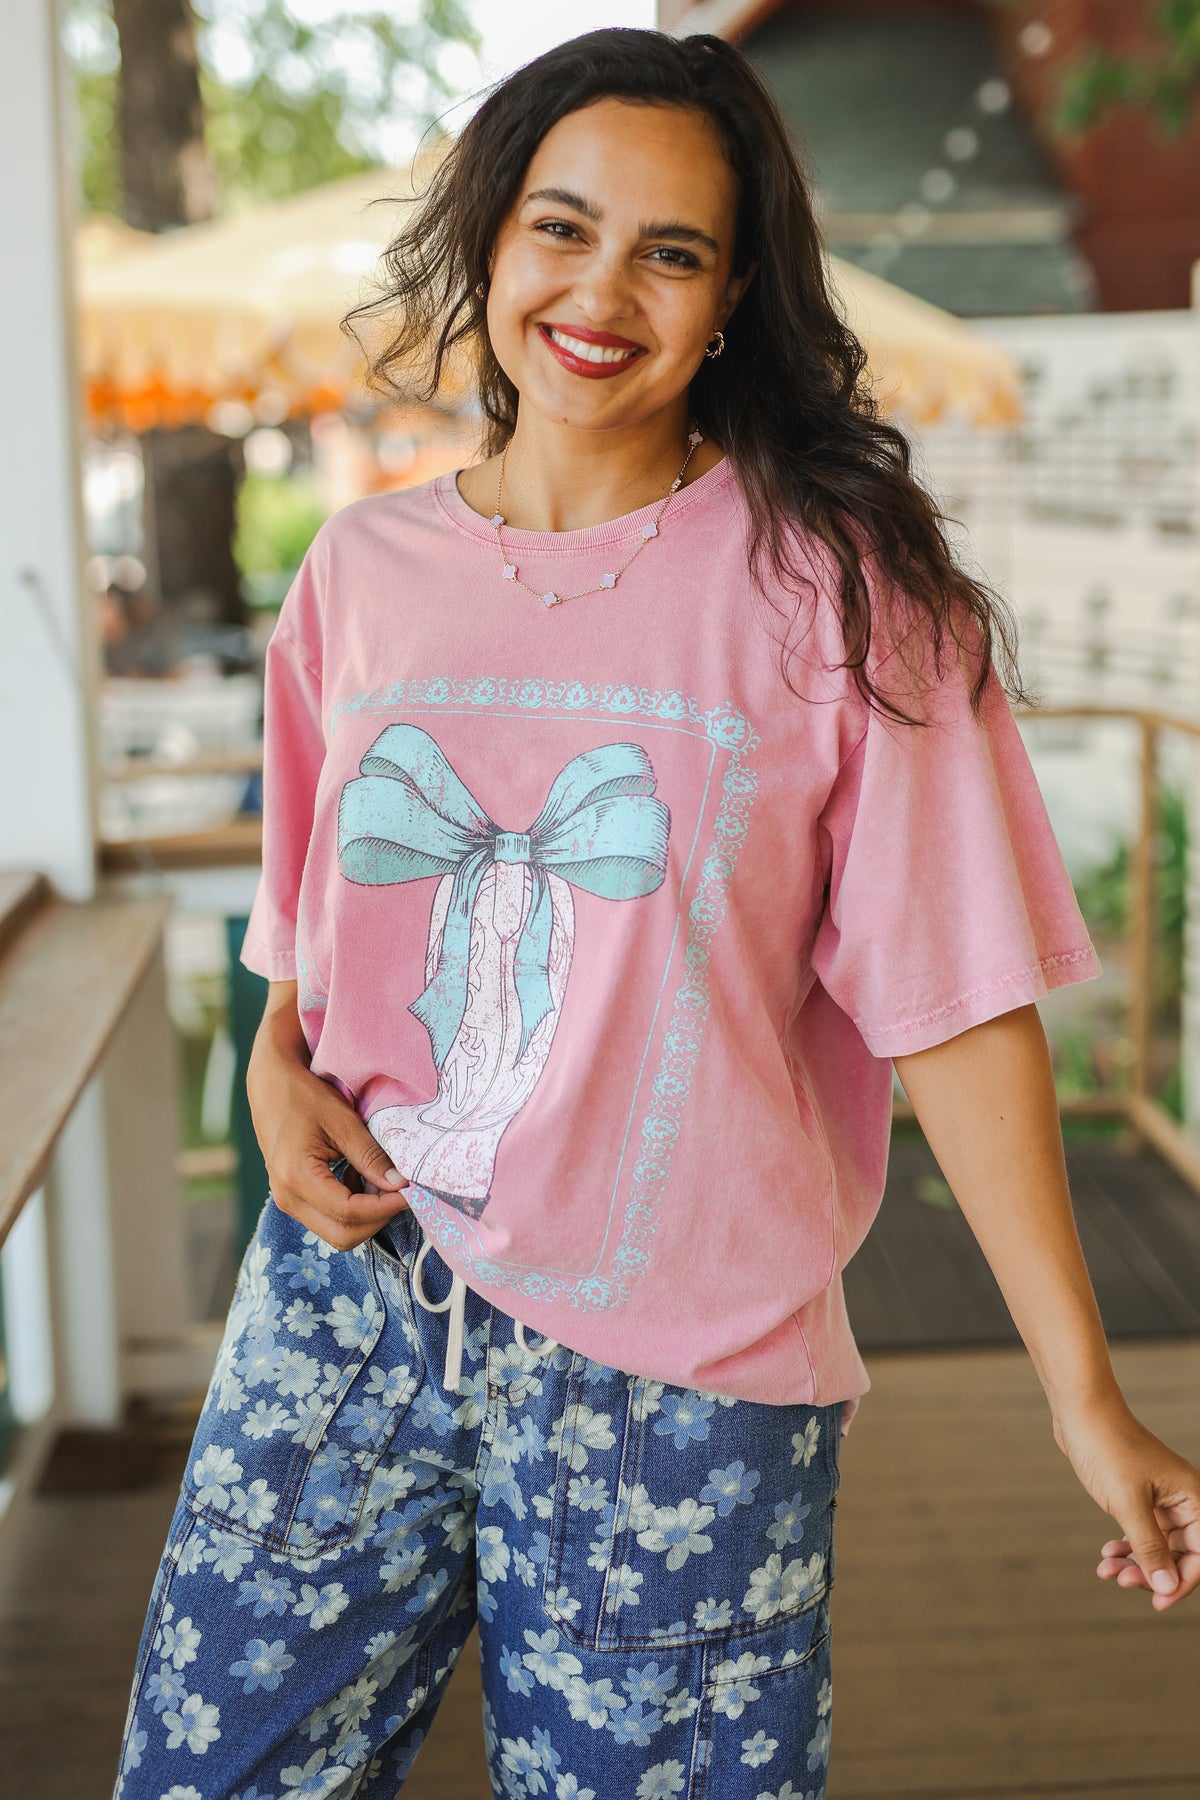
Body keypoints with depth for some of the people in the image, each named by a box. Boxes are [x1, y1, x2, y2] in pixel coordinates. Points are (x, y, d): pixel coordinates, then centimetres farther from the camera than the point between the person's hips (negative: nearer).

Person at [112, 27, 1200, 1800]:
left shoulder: (834, 587, -7)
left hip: (679, 1376, -3)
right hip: (348, 1302, 4)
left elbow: (955, 1003, -9)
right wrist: (277, 1070, -2)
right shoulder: (363, 571, 5)